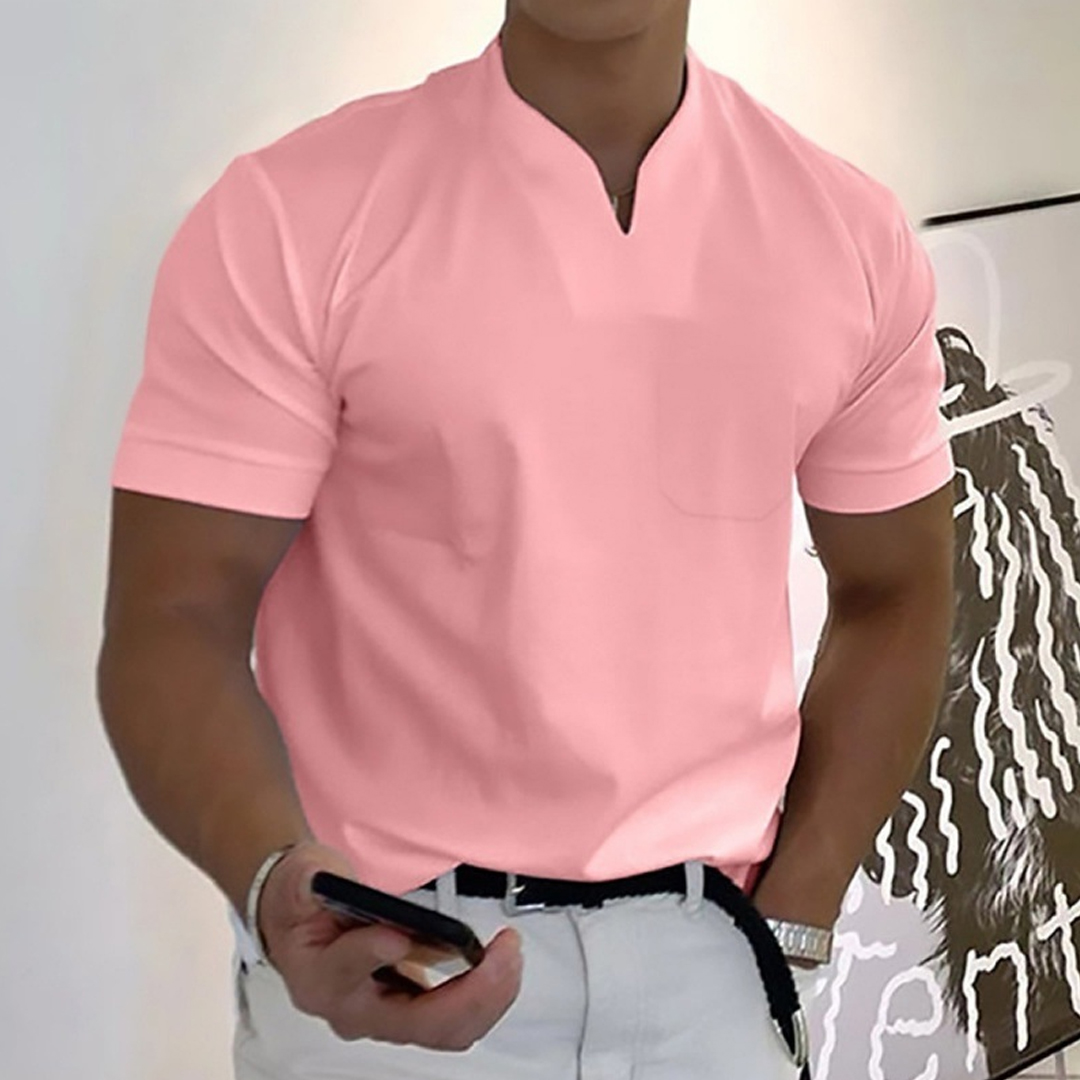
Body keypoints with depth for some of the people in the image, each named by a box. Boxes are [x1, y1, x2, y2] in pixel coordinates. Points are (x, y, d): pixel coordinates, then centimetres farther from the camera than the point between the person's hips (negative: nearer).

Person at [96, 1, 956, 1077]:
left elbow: (892, 594, 8)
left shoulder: (851, 230, -1)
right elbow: (175, 620, -12)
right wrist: (278, 884, -30)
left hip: (709, 953, 3)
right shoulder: (286, 218, -11)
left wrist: (792, 924, 0)